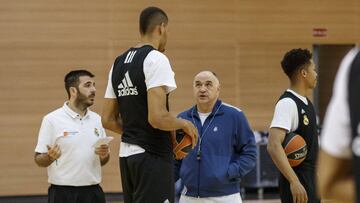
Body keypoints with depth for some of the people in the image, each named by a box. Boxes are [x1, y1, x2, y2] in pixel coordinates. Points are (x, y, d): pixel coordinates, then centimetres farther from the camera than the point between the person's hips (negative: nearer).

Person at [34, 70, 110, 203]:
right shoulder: (52, 120, -5)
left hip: (93, 192, 5)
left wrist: (104, 155, -5)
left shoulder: (96, 119, 11)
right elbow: (39, 160, -4)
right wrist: (50, 157, -24)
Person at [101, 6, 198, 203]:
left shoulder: (119, 63, 12)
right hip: (153, 157, -9)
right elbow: (157, 117, -23)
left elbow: (108, 120, 14)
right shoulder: (156, 59, -13)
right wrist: (185, 124, -5)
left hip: (127, 155, 9)